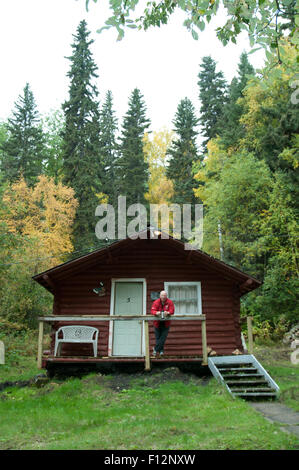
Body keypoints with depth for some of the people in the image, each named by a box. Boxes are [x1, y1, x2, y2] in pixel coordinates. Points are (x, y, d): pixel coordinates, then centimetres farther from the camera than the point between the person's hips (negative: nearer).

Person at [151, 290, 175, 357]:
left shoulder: (170, 302, -4)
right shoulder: (156, 302, -5)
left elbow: (172, 311, -13)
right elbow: (152, 311, -13)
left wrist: (168, 312, -36)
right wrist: (156, 313, -36)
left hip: (166, 323, 0)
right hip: (157, 323, 0)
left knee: (163, 338, -6)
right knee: (158, 337, 3)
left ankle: (156, 349, 5)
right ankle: (161, 350, 17)